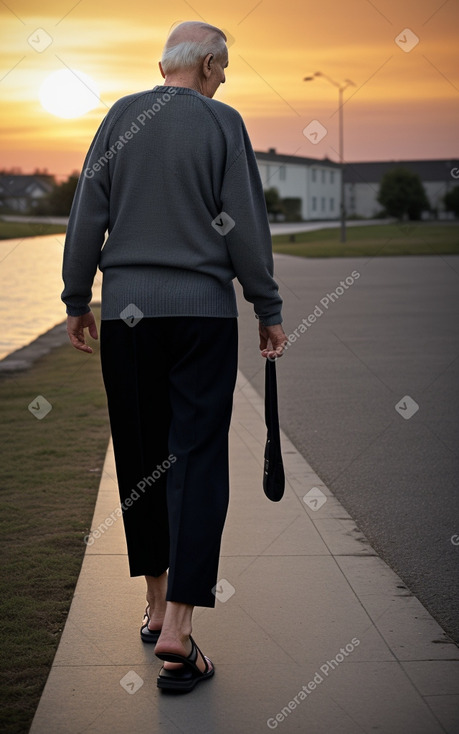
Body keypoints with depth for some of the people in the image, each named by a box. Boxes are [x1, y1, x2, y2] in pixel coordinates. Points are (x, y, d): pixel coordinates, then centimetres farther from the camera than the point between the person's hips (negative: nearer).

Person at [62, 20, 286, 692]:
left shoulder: (121, 117, 6)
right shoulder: (222, 122, -1)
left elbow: (87, 216, 5)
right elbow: (246, 227, -2)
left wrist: (77, 300, 14)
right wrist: (269, 311, 5)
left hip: (126, 309, 3)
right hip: (203, 309, -3)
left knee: (139, 457, 12)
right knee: (197, 459, -3)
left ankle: (157, 603, 22)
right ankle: (177, 625, -10)